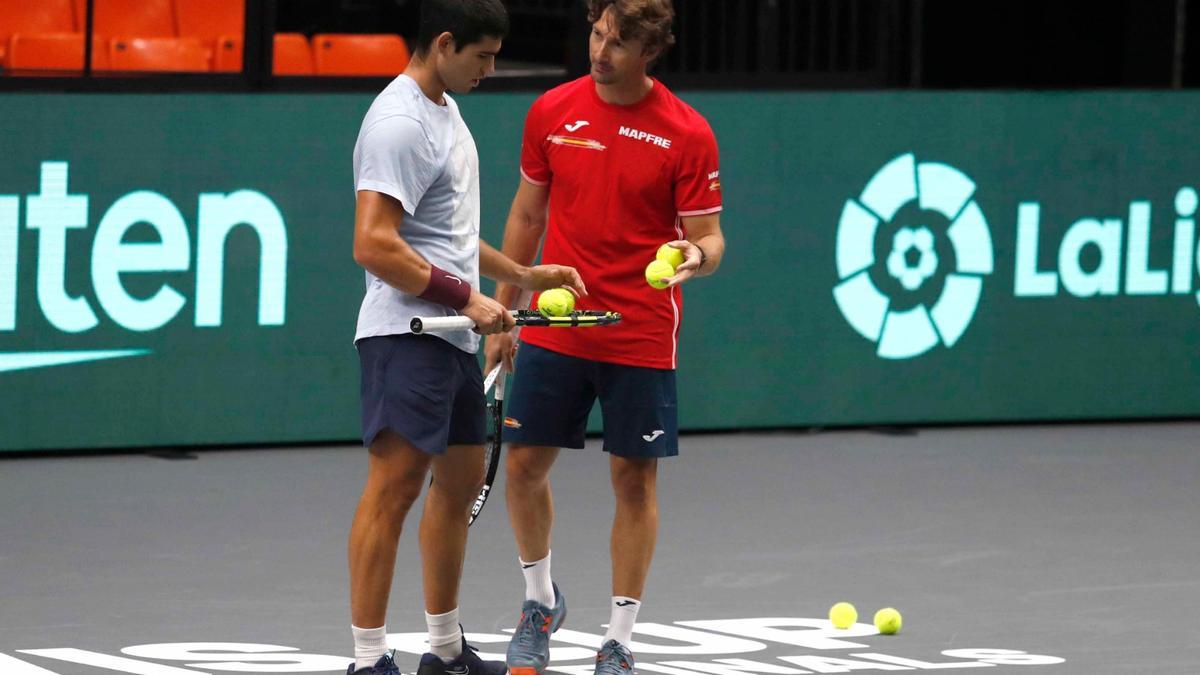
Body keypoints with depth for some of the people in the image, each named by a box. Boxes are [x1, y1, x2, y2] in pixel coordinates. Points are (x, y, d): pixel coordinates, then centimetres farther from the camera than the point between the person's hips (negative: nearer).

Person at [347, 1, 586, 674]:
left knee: (461, 482, 15)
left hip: (454, 339, 11)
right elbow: (374, 246, -22)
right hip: (407, 334, -11)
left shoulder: (445, 108, 17)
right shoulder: (400, 123, -16)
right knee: (396, 484, -12)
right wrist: (467, 298, -20)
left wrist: (522, 274, 22)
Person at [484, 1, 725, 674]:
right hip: (554, 332, 3)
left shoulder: (687, 133, -8)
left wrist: (698, 255, -30)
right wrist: (501, 313, 13)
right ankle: (541, 600, 28)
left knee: (635, 480, 1)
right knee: (525, 464, 3)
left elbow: (708, 237, -6)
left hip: (641, 338, -3)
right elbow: (527, 216, 12)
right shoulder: (552, 112, 2)